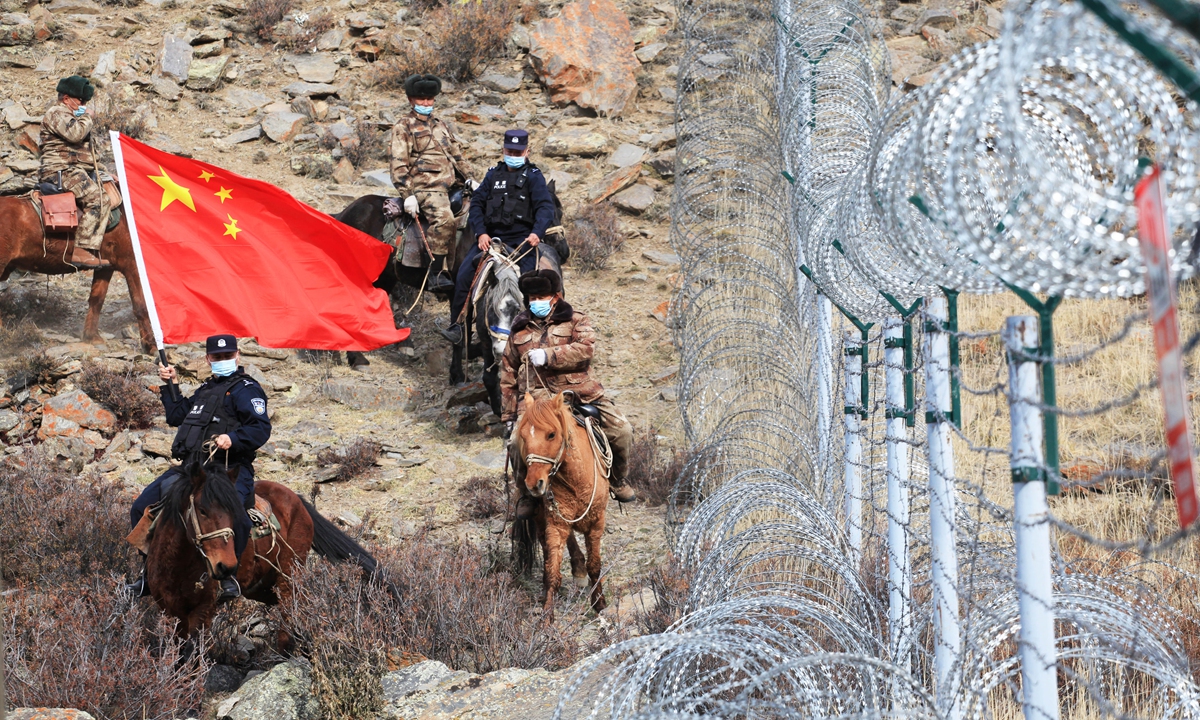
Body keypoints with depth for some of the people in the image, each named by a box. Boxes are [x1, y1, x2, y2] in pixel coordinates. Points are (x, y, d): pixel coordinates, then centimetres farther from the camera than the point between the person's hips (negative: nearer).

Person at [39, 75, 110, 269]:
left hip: (77, 171, 11)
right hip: (60, 171, -11)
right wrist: (87, 117, -8)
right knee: (94, 198, -24)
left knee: (103, 202, 1)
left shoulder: (71, 116, 29)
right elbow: (74, 134, -24)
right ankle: (80, 251, -27)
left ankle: (92, 251, -6)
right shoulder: (56, 113, -5)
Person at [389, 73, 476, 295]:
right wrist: (408, 195, -14)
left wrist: (470, 178, 14)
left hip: (450, 186, 8)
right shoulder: (404, 127, 4)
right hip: (426, 187, -8)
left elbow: (457, 157, 29)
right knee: (444, 219, -33)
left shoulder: (440, 125, 25)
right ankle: (436, 274, -29)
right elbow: (399, 165, -4)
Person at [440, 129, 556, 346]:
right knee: (464, 275, -12)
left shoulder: (534, 177, 6)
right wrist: (480, 233, -3)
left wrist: (537, 232, -22)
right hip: (490, 237, 3)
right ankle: (457, 326, -5)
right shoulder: (494, 174, 17)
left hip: (522, 239, -3)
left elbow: (545, 207, -4)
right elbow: (477, 203, 13)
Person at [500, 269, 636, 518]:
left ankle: (616, 479, 16)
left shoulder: (575, 321, 11)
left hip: (581, 392, 0)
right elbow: (508, 376, 20)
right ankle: (527, 494, -1)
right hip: (537, 396, 0)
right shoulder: (520, 330, 18)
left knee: (622, 431, -12)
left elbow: (586, 348, -12)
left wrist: (549, 355, -20)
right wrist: (508, 417, 16)